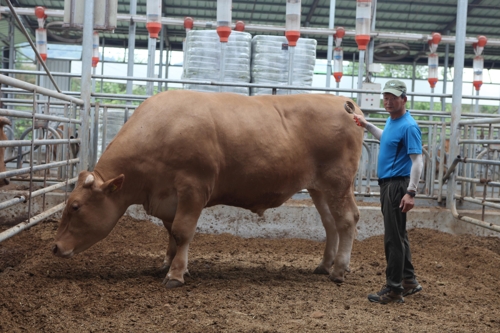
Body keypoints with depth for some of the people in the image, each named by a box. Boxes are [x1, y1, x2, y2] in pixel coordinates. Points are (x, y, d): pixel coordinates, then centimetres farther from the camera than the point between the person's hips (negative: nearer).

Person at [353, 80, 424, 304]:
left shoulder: (408, 126, -15)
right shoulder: (391, 121, 12)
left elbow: (417, 161, -19)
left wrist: (411, 193, -24)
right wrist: (366, 125, 32)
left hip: (398, 185, -10)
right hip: (387, 184, 10)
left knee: (394, 238, -6)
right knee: (397, 235, 15)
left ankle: (394, 290, 0)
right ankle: (409, 281, 26)